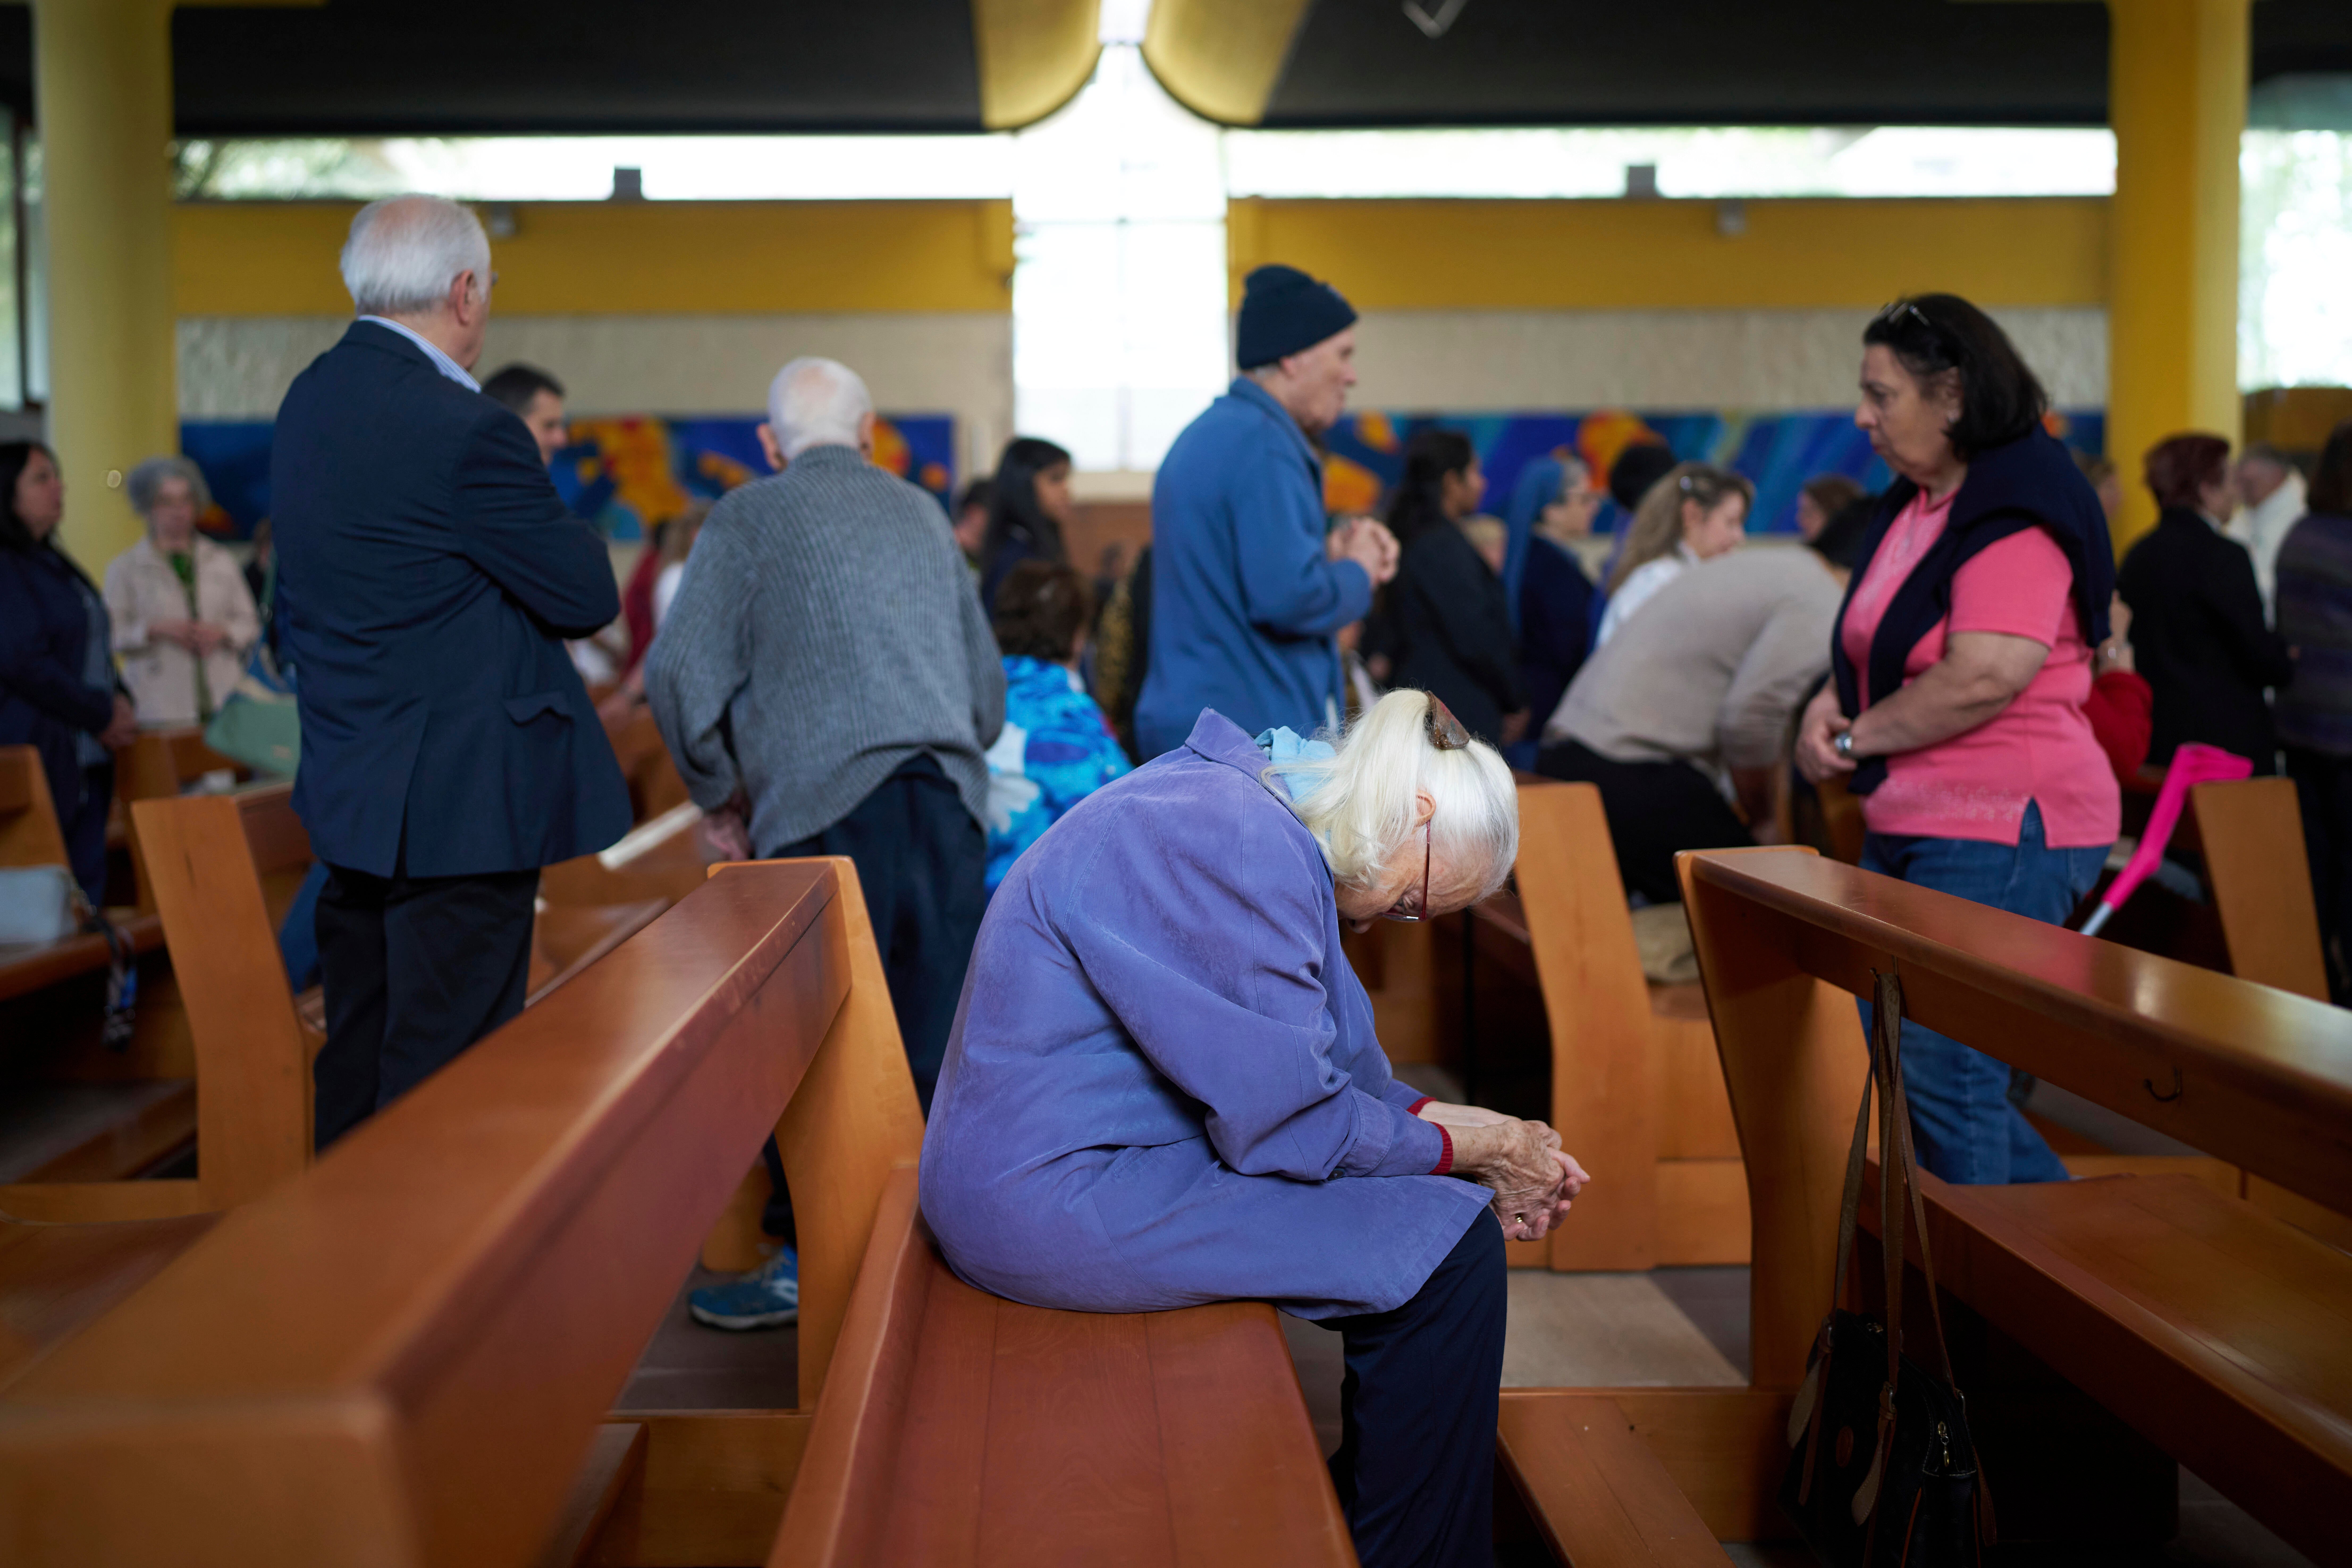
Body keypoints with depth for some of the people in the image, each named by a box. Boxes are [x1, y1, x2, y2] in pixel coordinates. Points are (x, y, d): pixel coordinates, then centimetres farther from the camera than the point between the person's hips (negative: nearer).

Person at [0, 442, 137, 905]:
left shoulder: (52, 562, 18)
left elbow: (95, 644, 23)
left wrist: (120, 700, 4)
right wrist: (101, 716, -12)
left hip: (87, 757, 9)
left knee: (87, 884, 7)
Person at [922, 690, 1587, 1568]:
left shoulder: (1245, 810, 9)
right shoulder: (1245, 848, -24)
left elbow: (1339, 1064, 16)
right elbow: (1288, 1121, -20)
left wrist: (1487, 1139, 5)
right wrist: (1478, 1149, -7)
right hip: (1059, 1197, -11)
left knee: (1445, 1203, 15)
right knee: (1449, 1248, -10)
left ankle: (1363, 1497, 27)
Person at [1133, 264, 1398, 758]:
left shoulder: (1210, 433, 17)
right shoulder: (1261, 444, -16)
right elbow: (1287, 596, -24)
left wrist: (1328, 554, 11)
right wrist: (1356, 573, -4)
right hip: (1255, 732, -10)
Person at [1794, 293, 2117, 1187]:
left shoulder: (2015, 512, -16)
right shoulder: (1916, 501, 14)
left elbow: (1985, 678, -25)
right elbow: (1877, 644, 22)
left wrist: (1856, 736, -13)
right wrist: (1830, 706, 0)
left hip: (2000, 828, -10)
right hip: (1911, 826, 10)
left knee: (1946, 1073, -5)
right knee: (1892, 1055, 15)